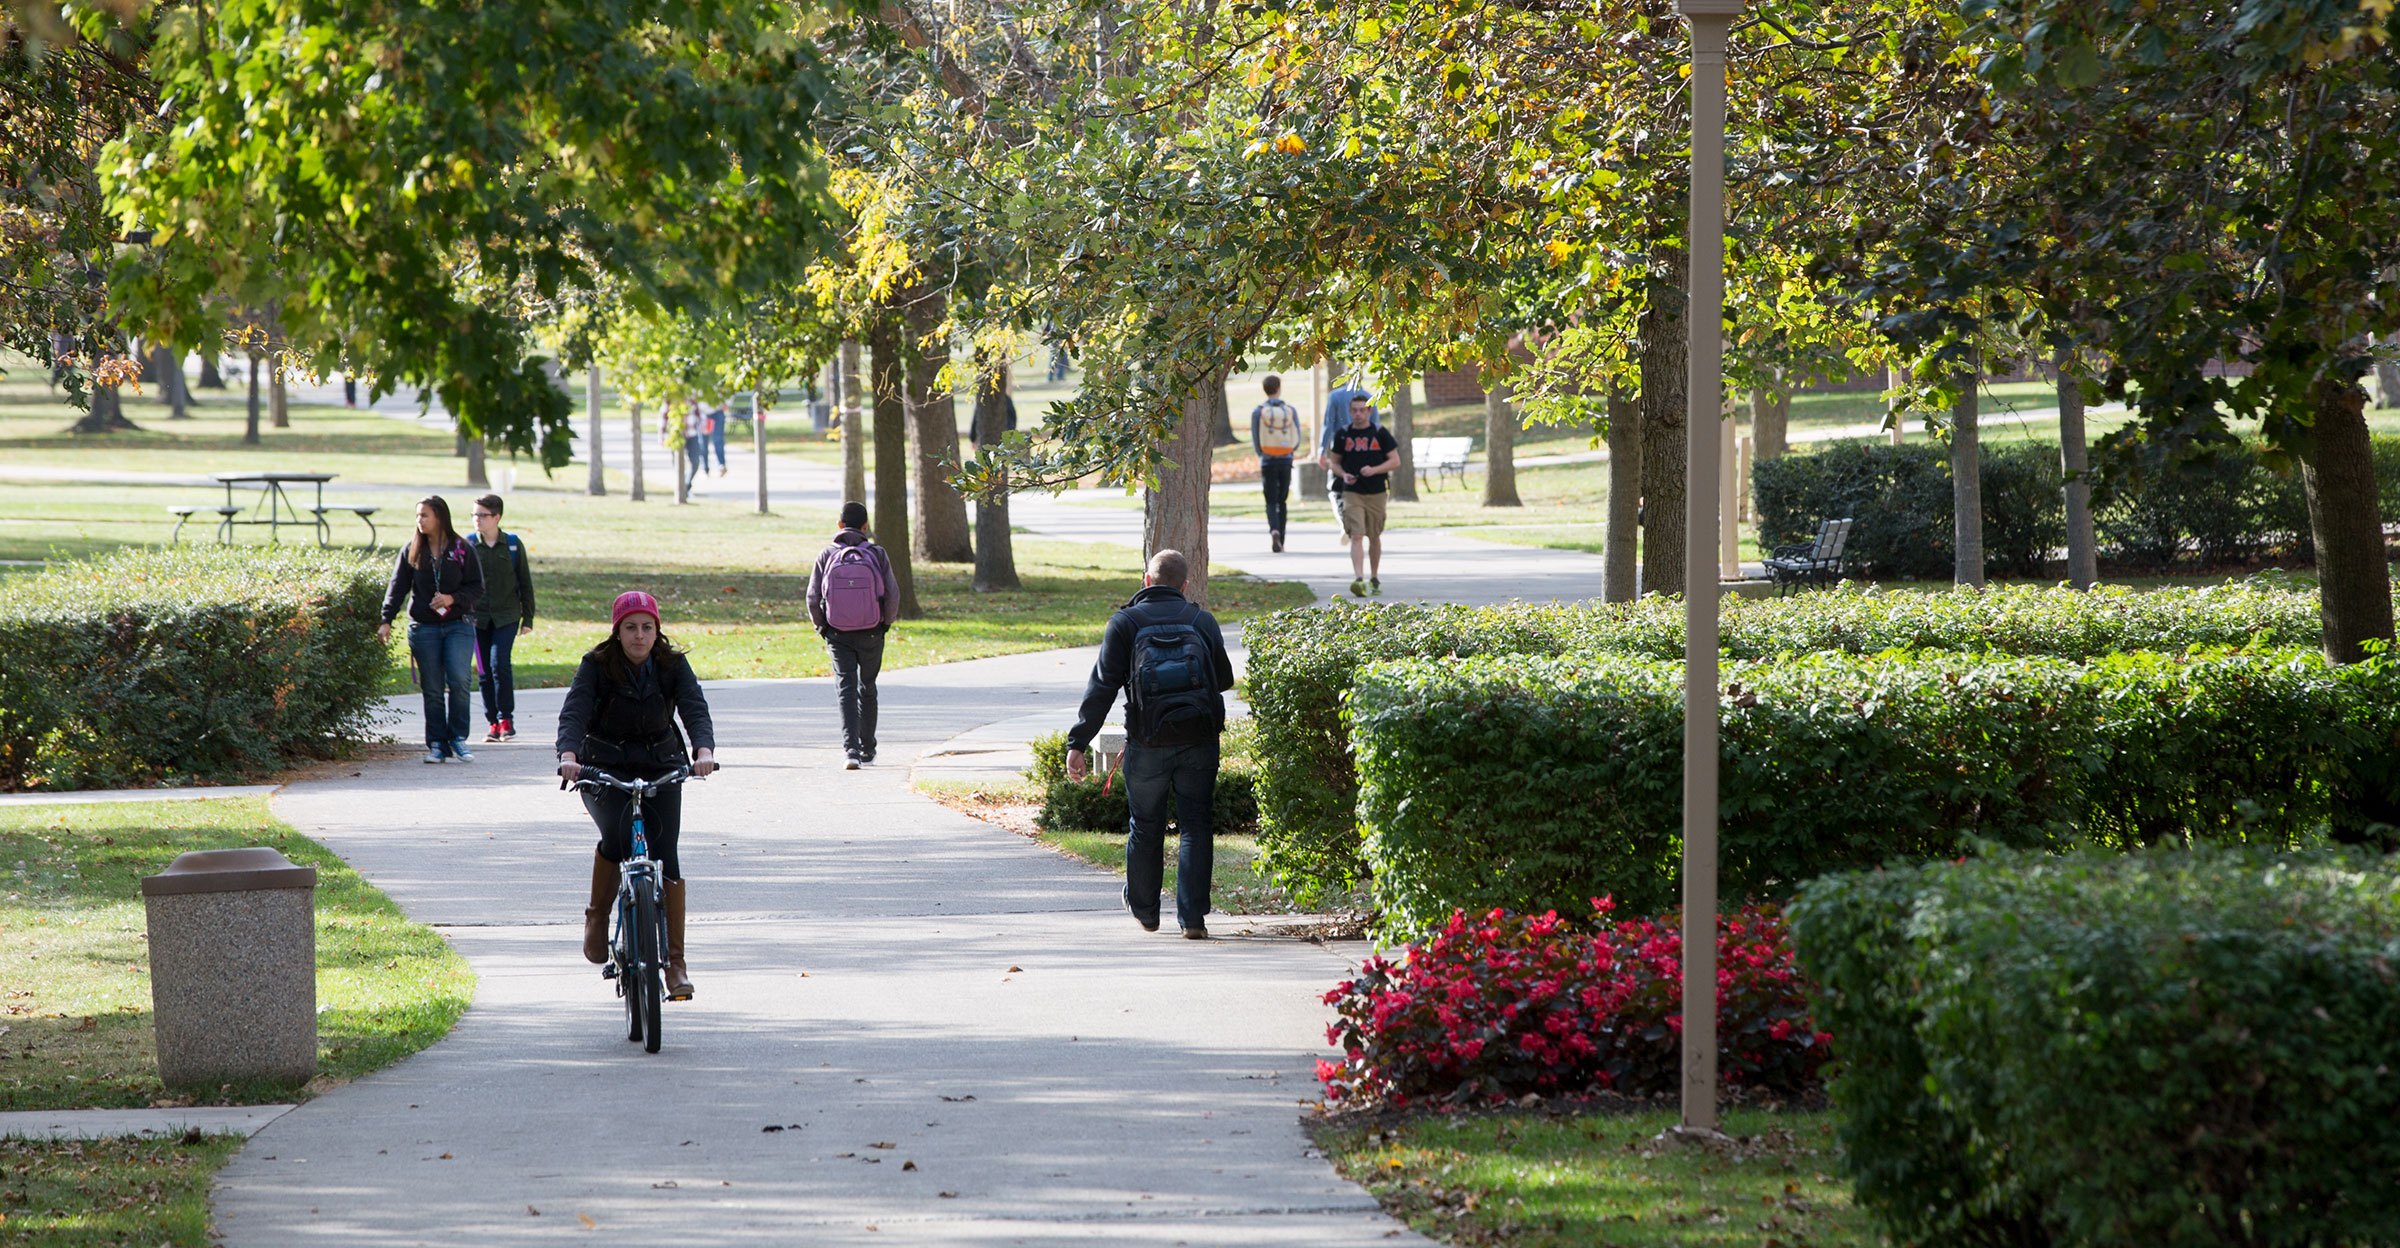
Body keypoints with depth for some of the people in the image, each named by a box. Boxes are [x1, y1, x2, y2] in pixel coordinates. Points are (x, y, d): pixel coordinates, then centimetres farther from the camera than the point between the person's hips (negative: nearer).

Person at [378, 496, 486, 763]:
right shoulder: (411, 551, 7)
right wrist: (387, 621, -9)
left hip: (458, 625, -2)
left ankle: (458, 738, -3)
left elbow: (477, 588, 2)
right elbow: (398, 588, 2)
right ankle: (437, 744, 8)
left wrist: (452, 599, -15)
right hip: (423, 628, 2)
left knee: (458, 681, -15)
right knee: (432, 690, 1)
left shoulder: (461, 550, 1)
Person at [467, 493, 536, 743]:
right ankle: (493, 723, 12)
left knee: (500, 663, -16)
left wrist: (528, 619, 6)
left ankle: (506, 719, -4)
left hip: (506, 616, -2)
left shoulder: (513, 544, 1)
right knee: (485, 671, 3)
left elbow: (525, 583, 7)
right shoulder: (468, 545, 3)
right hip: (478, 617, 2)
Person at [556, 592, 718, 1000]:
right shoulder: (596, 665, -11)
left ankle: (675, 962, -3)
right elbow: (574, 711, -24)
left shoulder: (673, 665, -7)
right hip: (604, 766, -2)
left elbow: (695, 709, -20)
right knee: (616, 835, -29)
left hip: (660, 766, 2)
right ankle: (597, 916, -3)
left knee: (665, 854, -10)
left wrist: (704, 750, -41)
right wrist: (568, 755, -44)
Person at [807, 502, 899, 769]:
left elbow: (812, 598, -5)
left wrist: (822, 627, 10)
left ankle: (850, 749, -18)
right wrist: (886, 623, 10)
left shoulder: (826, 555, -3)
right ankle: (867, 749, 27)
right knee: (867, 688, 17)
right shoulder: (877, 554, -5)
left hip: (838, 634, -1)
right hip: (871, 634, 1)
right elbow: (893, 594, -7)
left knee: (846, 689, 0)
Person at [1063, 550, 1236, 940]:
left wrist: (1078, 742, -7)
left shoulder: (1125, 623, 0)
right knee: (1195, 825, 6)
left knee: (1145, 825, 16)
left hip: (1148, 743, -1)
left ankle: (1144, 908, 31)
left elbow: (1102, 686, -7)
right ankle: (1193, 916, 0)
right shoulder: (1203, 622, 6)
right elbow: (1225, 678, 13)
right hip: (1199, 740, 1)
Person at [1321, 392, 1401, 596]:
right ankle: (1358, 580, -24)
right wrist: (1343, 475, -9)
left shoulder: (1380, 433, 1)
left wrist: (1374, 470, -15)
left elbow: (1395, 461, 1)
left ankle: (1374, 578, 29)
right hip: (1352, 492, 0)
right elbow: (1334, 462, 13)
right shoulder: (1342, 434, 4)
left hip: (1377, 493, 0)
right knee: (1356, 537, -14)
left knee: (1374, 537, 12)